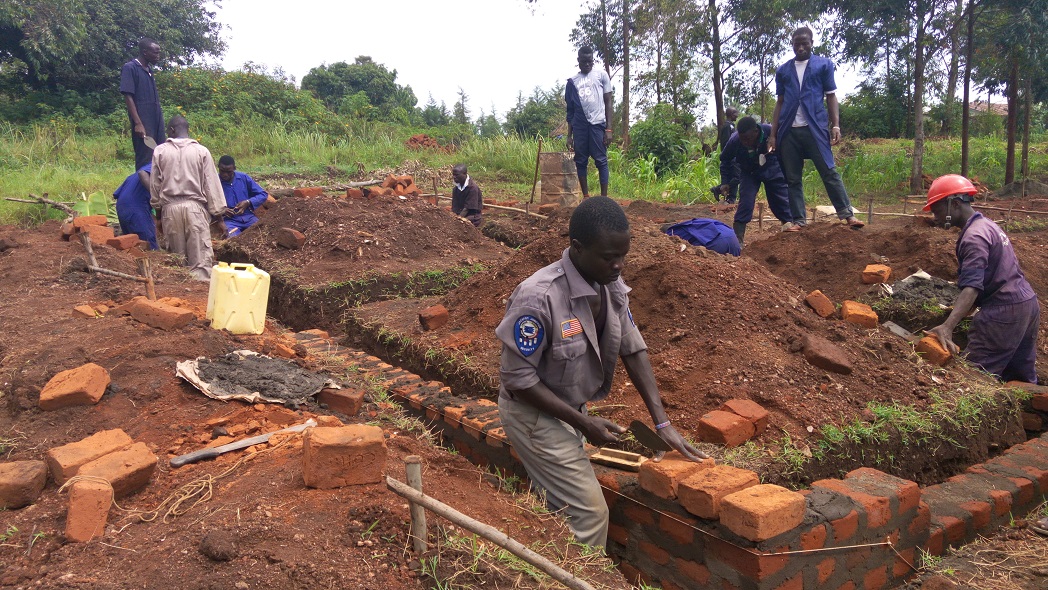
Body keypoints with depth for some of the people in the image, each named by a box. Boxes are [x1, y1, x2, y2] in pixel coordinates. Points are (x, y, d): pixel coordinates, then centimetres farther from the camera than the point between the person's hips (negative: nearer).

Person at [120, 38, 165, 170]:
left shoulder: (149, 69, 16)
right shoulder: (130, 68, -8)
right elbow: (128, 97, -13)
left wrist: (160, 118, 16)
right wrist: (138, 123, -20)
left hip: (156, 121, 8)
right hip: (143, 122, -8)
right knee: (145, 160, -5)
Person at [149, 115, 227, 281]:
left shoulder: (160, 151, 4)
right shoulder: (201, 151, 0)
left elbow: (154, 185, 10)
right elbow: (212, 185, 0)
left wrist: (158, 210, 22)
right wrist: (219, 216, 3)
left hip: (170, 208, 2)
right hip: (195, 207, -2)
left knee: (176, 257, 11)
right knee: (201, 258, -4)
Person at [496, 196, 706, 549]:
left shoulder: (612, 286, -9)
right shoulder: (538, 297, -31)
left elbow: (634, 350, -2)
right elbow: (518, 377, -25)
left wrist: (662, 423, -7)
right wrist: (583, 423, -21)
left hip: (572, 409, 7)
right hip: (534, 414, -7)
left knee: (553, 503, 20)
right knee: (590, 511, -5)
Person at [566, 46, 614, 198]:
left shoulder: (601, 75, 7)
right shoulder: (572, 81, 13)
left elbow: (608, 103, 4)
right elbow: (570, 110, 15)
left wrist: (609, 129, -6)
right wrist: (569, 135, 9)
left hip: (598, 123, -3)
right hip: (579, 125, 3)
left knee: (601, 160, -6)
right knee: (581, 161, 3)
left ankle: (604, 197, -6)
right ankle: (585, 197, 9)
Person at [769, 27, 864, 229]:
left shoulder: (824, 65, 8)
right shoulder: (783, 70, 14)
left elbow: (831, 96, 6)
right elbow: (779, 102, 14)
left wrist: (835, 125, -6)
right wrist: (773, 134, 7)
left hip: (815, 127, -3)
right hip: (788, 130, 3)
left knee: (829, 172, -6)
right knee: (792, 178, 3)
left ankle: (847, 214, -4)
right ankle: (799, 220, 7)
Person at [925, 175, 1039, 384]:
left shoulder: (974, 237, -17)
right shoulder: (987, 225, 15)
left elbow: (971, 287, -29)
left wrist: (947, 327, -40)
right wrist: (959, 312, 21)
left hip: (1004, 312, -10)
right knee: (1023, 377, 17)